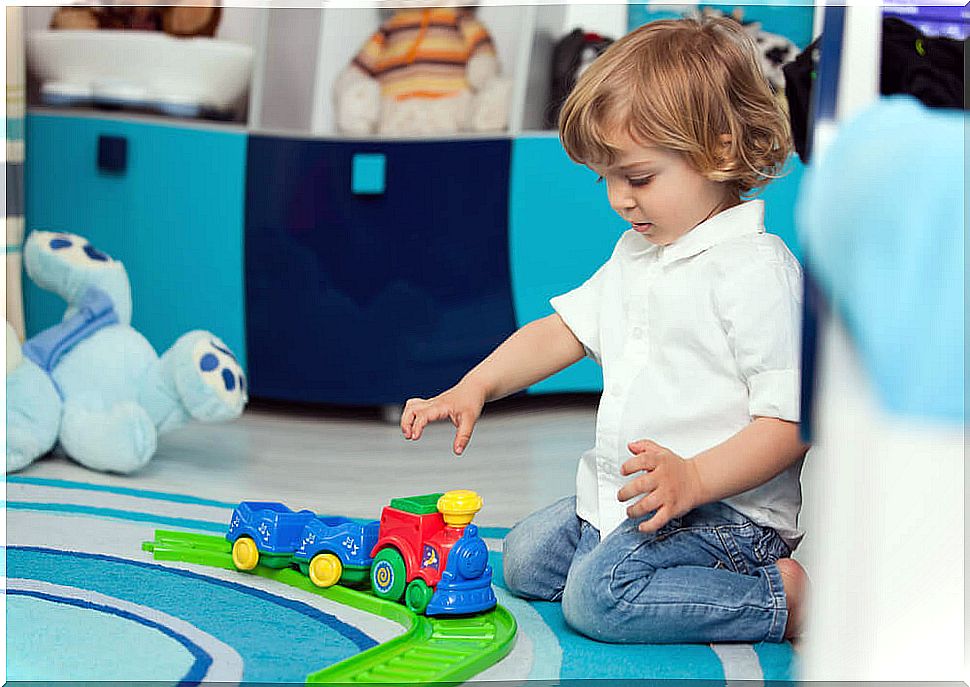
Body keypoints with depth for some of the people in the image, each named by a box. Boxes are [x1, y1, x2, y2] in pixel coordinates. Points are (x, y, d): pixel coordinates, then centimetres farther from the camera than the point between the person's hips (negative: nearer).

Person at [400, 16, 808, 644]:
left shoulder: (758, 269, -18)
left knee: (600, 593, -27)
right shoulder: (636, 254, 11)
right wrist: (475, 387, 3)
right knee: (527, 559, 16)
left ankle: (781, 598, -15)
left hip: (730, 508, -10)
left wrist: (695, 478, -34)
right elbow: (565, 329, 17)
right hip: (620, 497, 10)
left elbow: (791, 417, -23)